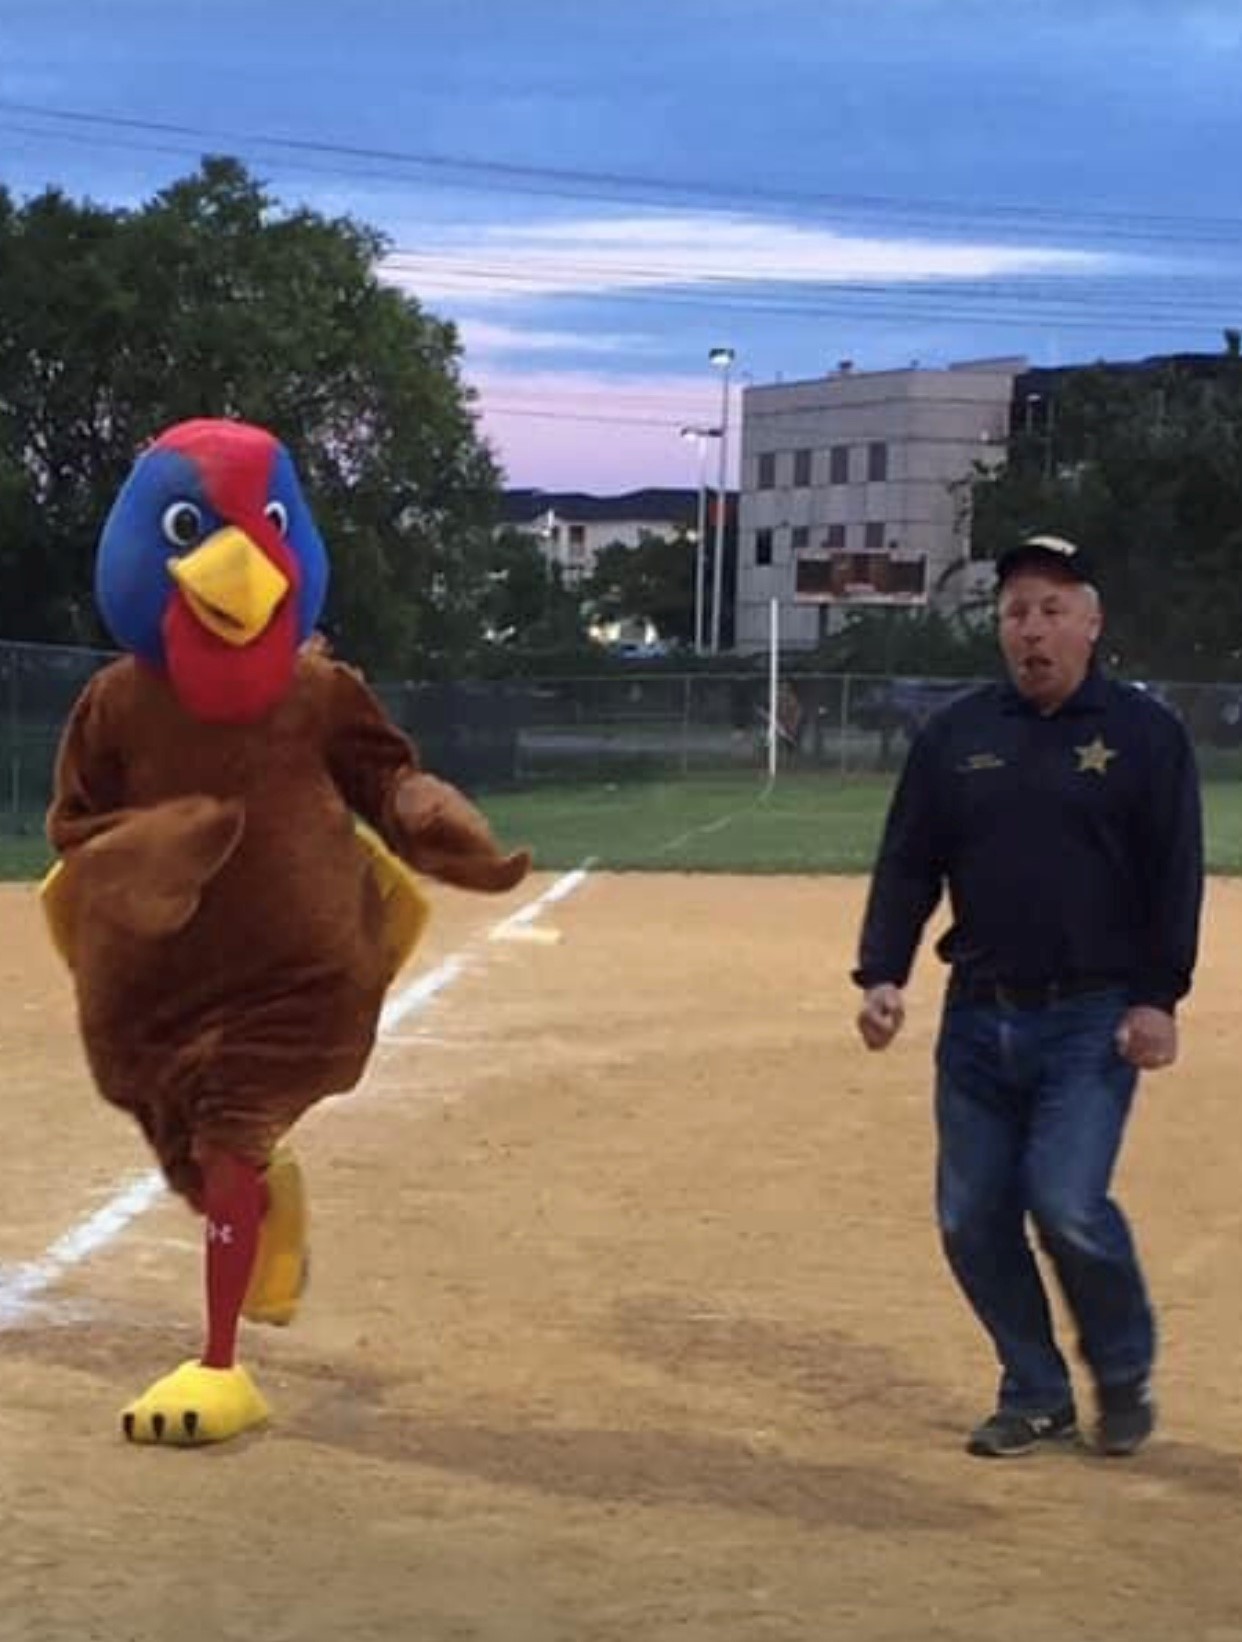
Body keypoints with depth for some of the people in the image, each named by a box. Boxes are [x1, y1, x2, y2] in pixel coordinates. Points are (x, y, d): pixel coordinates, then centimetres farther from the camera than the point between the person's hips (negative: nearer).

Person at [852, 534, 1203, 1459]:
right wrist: (882, 975, -6)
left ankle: (1126, 1374, 11)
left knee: (1066, 1202, -15)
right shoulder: (956, 737, 7)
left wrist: (1159, 998, -11)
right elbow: (908, 866, 7)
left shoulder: (1145, 733, -1)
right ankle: (1036, 1397, 22)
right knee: (971, 1217, 4)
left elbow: (1176, 878, -4)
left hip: (1093, 1019, -4)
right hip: (979, 1017, 4)